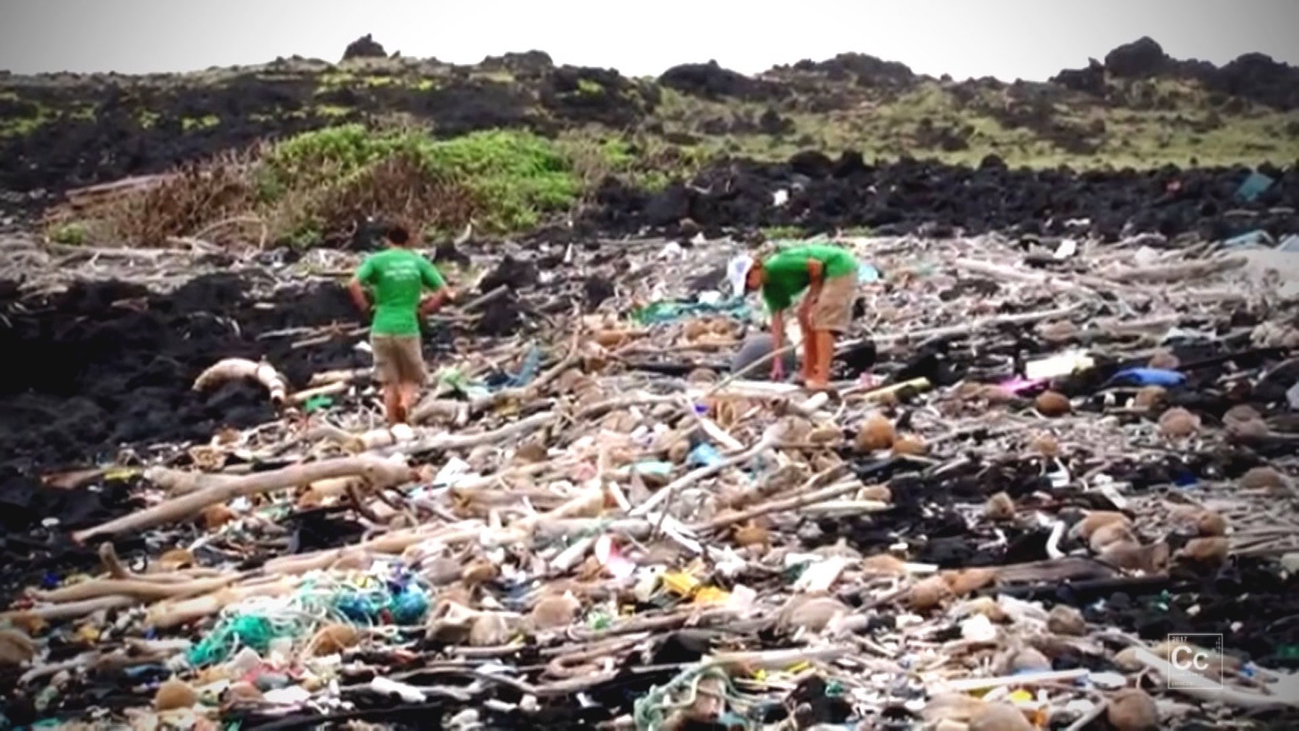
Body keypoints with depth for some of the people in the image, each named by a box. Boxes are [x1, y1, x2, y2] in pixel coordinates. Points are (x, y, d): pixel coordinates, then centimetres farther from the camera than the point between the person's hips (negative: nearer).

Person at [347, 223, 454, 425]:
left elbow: (353, 285, -13)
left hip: (382, 329, 0)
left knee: (390, 383, 11)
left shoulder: (376, 260, 2)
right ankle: (405, 404, -17)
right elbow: (445, 293, 0)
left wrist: (365, 307, 0)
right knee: (413, 380, 13)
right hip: (408, 329, 0)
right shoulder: (418, 261, 5)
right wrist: (424, 309, 9)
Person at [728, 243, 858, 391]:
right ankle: (809, 374, 19)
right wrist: (778, 363, -1)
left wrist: (812, 297, -9)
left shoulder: (779, 266, -23)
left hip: (840, 266, -10)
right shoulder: (771, 290, 3)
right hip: (828, 273, 10)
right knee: (804, 315, 15)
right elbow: (777, 324, 2)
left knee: (822, 321, -14)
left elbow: (816, 265, -23)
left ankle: (821, 379, -17)